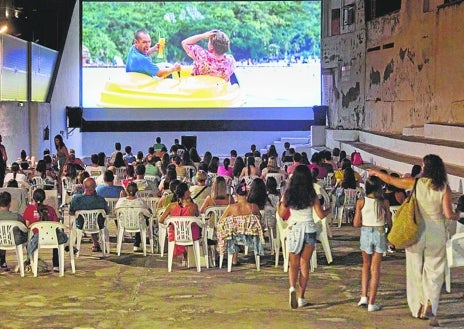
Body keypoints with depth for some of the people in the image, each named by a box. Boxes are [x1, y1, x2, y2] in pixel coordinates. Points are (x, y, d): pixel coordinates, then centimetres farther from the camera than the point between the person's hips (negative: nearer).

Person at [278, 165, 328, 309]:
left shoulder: (288, 194, -4)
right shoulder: (312, 195, -6)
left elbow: (282, 214, 2)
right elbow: (321, 215, -3)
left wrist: (280, 203, 21)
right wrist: (328, 210, 18)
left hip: (293, 229, 0)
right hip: (309, 229, 0)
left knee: (294, 264, 9)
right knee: (305, 265, 9)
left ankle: (292, 288, -19)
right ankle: (301, 298, 10)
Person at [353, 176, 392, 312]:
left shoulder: (361, 202, -7)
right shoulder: (384, 202, -7)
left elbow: (356, 223, -5)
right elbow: (389, 222, -1)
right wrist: (390, 235, 18)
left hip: (365, 233, 0)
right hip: (380, 234, 0)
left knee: (366, 265, 21)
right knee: (375, 268, 6)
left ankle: (364, 296, 11)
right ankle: (371, 303, 6)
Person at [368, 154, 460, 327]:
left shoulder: (415, 183, -7)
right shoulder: (444, 188, -8)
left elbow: (390, 180, 2)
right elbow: (448, 214, -11)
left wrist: (375, 172, 19)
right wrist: (456, 216, 11)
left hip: (416, 232, 0)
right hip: (436, 234, 0)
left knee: (415, 271, 13)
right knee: (434, 272, 8)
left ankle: (418, 309, 19)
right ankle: (430, 304, -13)